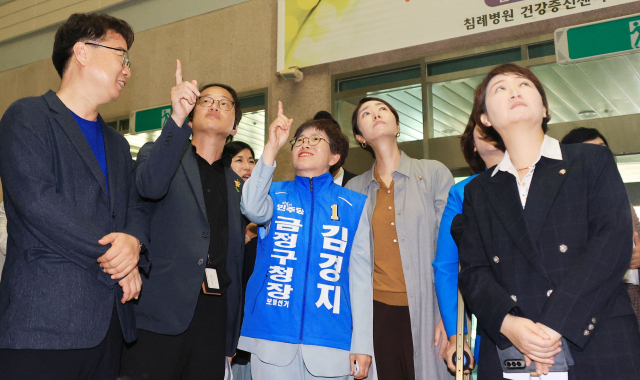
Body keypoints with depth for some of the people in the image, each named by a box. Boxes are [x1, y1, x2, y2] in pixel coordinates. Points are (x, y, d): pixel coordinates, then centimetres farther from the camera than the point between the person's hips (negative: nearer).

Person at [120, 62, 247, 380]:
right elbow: (150, 186, -17)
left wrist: (232, 336, 12)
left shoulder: (238, 183, 17)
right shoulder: (158, 152, 8)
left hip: (214, 318, 3)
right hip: (160, 316, -3)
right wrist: (176, 118, -28)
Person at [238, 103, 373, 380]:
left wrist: (363, 342, -2)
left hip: (328, 338, 0)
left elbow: (360, 274, 2)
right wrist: (272, 147, -22)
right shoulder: (275, 194, 8)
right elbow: (254, 210, -16)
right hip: (272, 334, 1)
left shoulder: (354, 205, 6)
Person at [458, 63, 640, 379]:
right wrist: (508, 323, -16)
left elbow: (613, 243, -8)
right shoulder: (478, 191, 12)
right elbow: (473, 271, 4)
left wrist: (555, 324, -17)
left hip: (597, 349, -1)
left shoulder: (593, 161, 5)